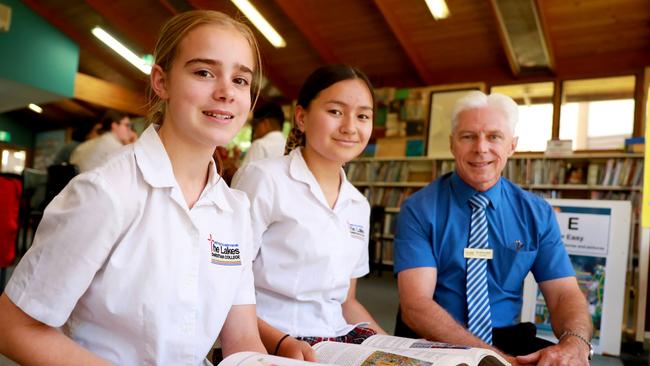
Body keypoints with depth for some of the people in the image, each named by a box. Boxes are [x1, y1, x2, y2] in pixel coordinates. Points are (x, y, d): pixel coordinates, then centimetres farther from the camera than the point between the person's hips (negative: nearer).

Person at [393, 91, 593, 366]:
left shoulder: (538, 213, 3)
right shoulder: (419, 210, -8)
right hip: (433, 344, -2)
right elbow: (416, 305, -17)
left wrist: (574, 344, -25)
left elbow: (565, 293, -2)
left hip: (510, 341, 3)